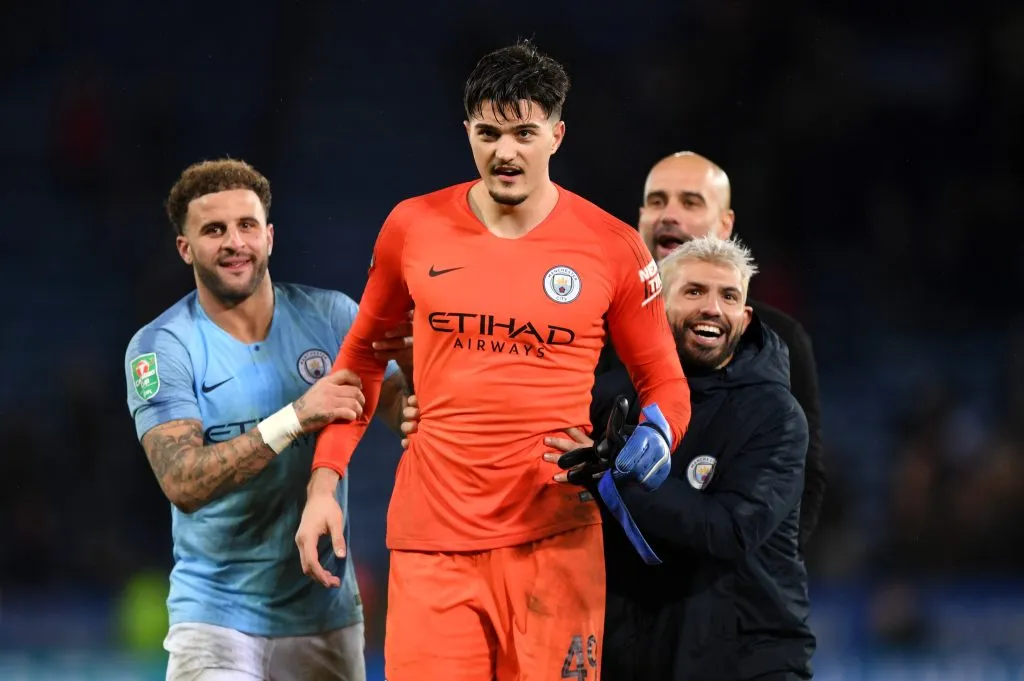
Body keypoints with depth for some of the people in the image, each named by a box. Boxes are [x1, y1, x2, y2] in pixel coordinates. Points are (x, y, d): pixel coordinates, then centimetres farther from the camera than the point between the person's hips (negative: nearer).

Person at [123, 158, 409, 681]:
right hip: (217, 614, -3)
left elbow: (402, 406, -2)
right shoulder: (161, 347, -6)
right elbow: (183, 483, -19)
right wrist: (296, 418, -28)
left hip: (326, 613, 3)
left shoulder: (328, 317, 3)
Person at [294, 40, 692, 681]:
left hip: (555, 537, -1)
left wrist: (654, 438, -12)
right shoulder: (413, 228, 3)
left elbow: (663, 381, 10)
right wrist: (324, 482, 8)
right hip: (431, 535, 1)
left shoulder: (612, 247, 0)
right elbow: (362, 356, 16)